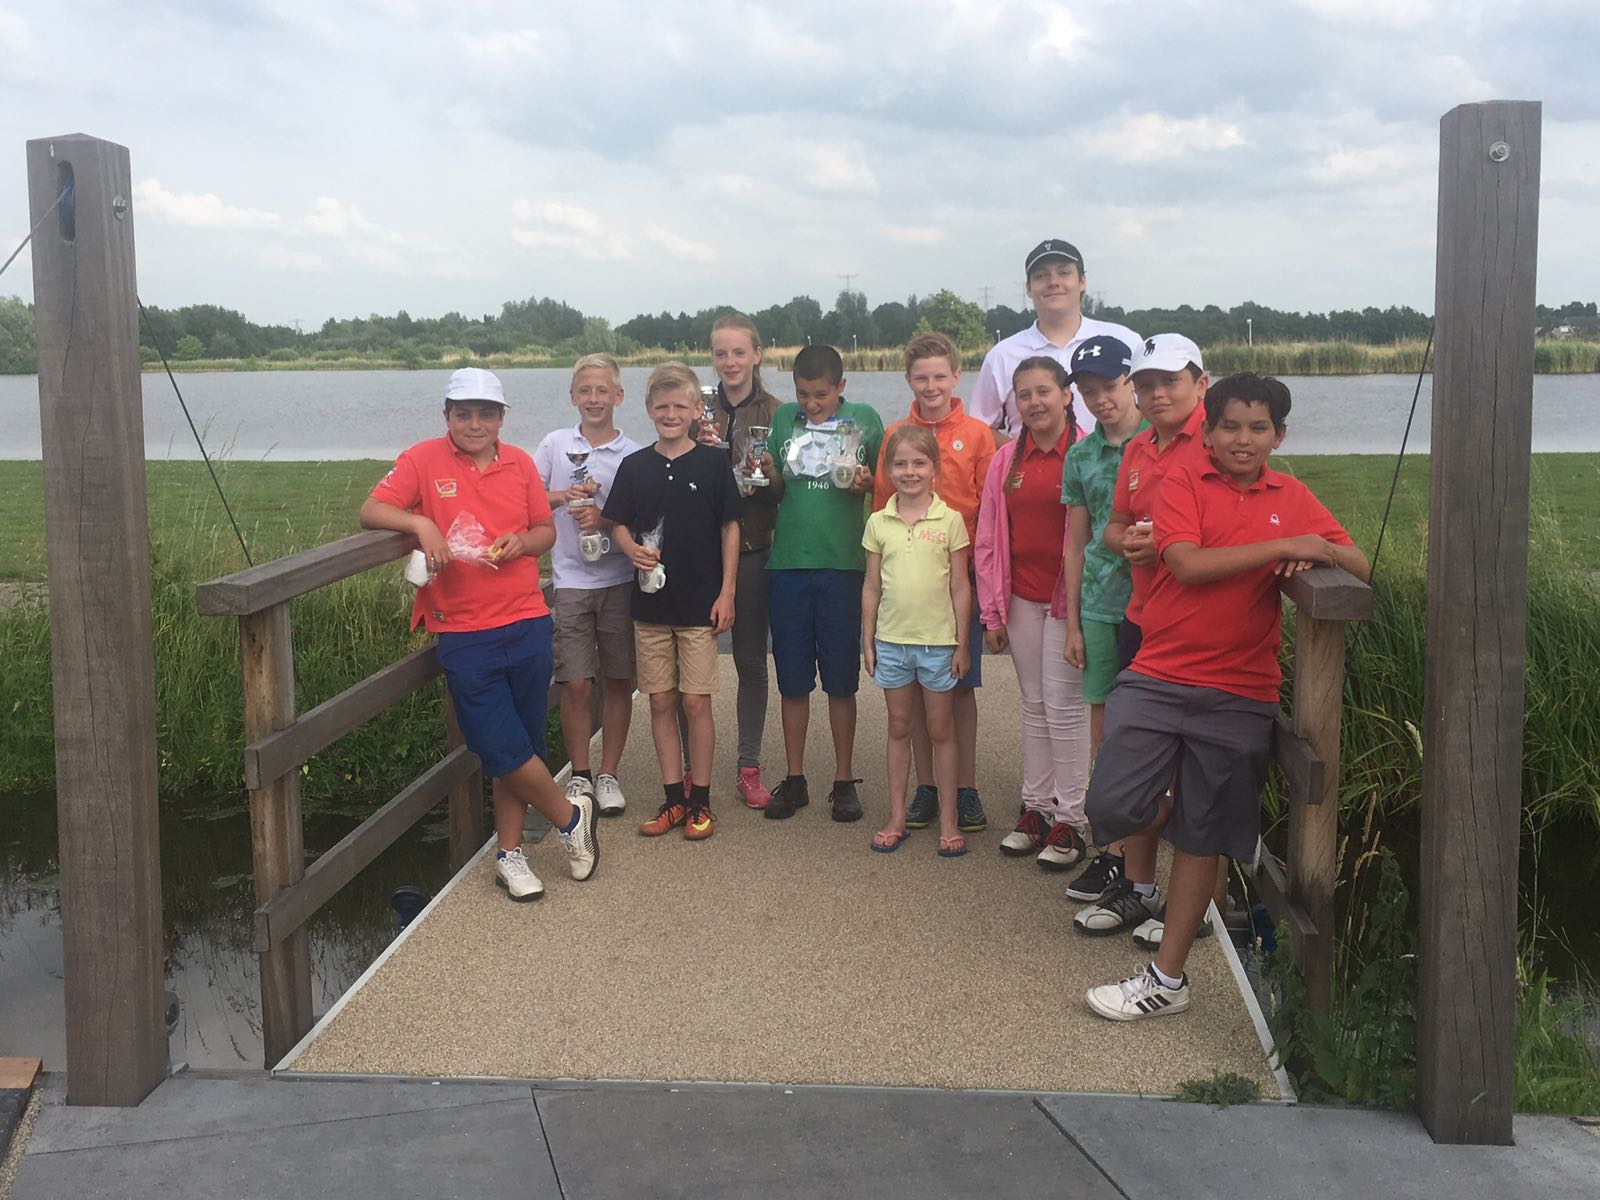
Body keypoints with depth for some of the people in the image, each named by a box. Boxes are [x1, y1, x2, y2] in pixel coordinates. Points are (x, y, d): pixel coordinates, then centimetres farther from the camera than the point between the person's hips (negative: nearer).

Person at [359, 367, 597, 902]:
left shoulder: (520, 463, 9)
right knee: (502, 747, -7)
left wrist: (522, 542, -5)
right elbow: (370, 512, -5)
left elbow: (546, 530, 16)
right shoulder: (424, 460, -1)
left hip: (527, 624, 3)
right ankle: (570, 816, 17)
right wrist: (420, 522, -22)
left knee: (520, 745, 8)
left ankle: (509, 853, 22)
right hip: (464, 634, -3)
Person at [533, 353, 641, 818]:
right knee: (576, 684, -2)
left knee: (618, 681, 6)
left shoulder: (633, 455, 0)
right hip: (571, 582, 0)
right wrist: (562, 496, -12)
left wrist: (605, 520, -17)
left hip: (620, 581, 0)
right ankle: (579, 775, 14)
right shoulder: (555, 444, 4)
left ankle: (608, 774, 19)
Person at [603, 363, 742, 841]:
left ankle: (700, 801, 13)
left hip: (700, 604, -3)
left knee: (696, 703, 1)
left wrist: (726, 592, -4)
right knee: (661, 703, 7)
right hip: (650, 602, 3)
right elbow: (619, 524, 10)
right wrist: (632, 548, -12)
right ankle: (673, 798, 18)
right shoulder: (634, 466, 4)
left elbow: (730, 529, 0)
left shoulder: (713, 462, -2)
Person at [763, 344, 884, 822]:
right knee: (792, 679, 7)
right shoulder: (783, 419, 8)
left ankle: (844, 781, 17)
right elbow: (777, 490, 12)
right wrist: (765, 474, -8)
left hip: (842, 563, -2)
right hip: (789, 562, 2)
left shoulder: (864, 419, 3)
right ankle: (794, 779, 20)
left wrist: (866, 482, -12)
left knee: (841, 679, 5)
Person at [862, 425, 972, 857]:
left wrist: (962, 643, -4)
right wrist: (868, 642, 4)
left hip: (939, 642, -2)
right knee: (899, 729, 12)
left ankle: (948, 821, 16)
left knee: (941, 731, 7)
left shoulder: (950, 520, -4)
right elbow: (872, 587, 6)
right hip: (892, 641, 2)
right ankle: (897, 817, 20)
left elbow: (960, 587, -2)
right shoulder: (878, 523, 2)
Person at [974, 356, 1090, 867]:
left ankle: (1071, 819, 9)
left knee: (1064, 705, -2)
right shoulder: (1006, 459, 8)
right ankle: (1036, 806, 23)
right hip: (1022, 597, 5)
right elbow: (988, 539, 9)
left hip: (1069, 595, -5)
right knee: (1033, 705, 13)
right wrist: (992, 612, 6)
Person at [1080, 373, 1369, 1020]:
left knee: (1200, 839, 8)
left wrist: (1321, 551, -15)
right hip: (1157, 679, -1)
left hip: (1239, 696, 2)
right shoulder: (1184, 481, -2)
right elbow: (1188, 564, -16)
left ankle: (1167, 978, 21)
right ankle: (1140, 871, 25)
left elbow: (1359, 567, 8)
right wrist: (1285, 546, -17)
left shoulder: (1292, 498, 8)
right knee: (1111, 805, -12)